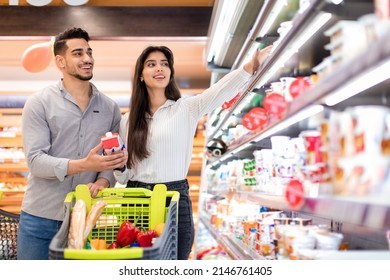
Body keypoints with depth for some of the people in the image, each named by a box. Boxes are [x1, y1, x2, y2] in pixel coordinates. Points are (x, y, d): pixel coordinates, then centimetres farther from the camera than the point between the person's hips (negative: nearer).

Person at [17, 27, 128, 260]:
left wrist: (103, 181, -16)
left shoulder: (110, 108, 7)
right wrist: (84, 165, -26)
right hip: (40, 217, -2)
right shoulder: (39, 103, -4)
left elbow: (116, 159, 6)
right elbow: (36, 160, -13)